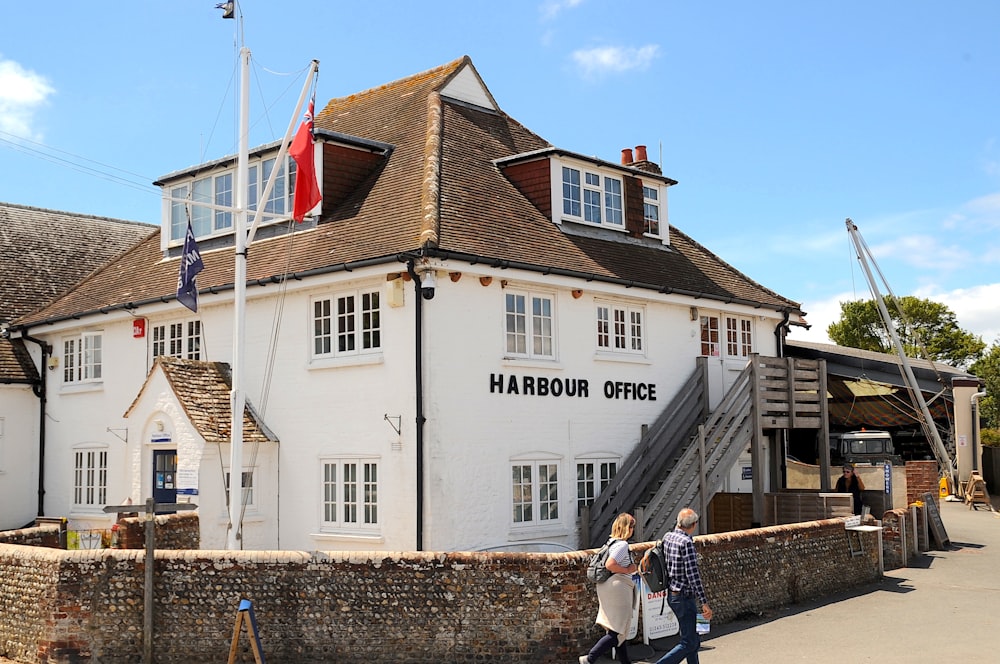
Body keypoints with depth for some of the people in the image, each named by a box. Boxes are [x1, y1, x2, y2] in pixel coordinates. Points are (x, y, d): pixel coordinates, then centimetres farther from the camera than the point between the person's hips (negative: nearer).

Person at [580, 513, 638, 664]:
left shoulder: (612, 542, 12)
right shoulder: (623, 545, -15)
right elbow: (609, 565, -25)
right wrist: (628, 570, -15)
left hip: (608, 588, 10)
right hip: (618, 588, -10)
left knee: (618, 630, 17)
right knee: (617, 633, -4)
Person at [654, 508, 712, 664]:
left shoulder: (667, 537, 5)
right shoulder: (686, 542, -19)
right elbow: (693, 575, -22)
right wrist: (704, 603, -19)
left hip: (671, 594, 9)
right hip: (683, 597, -9)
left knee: (693, 639, 18)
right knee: (689, 643, -4)